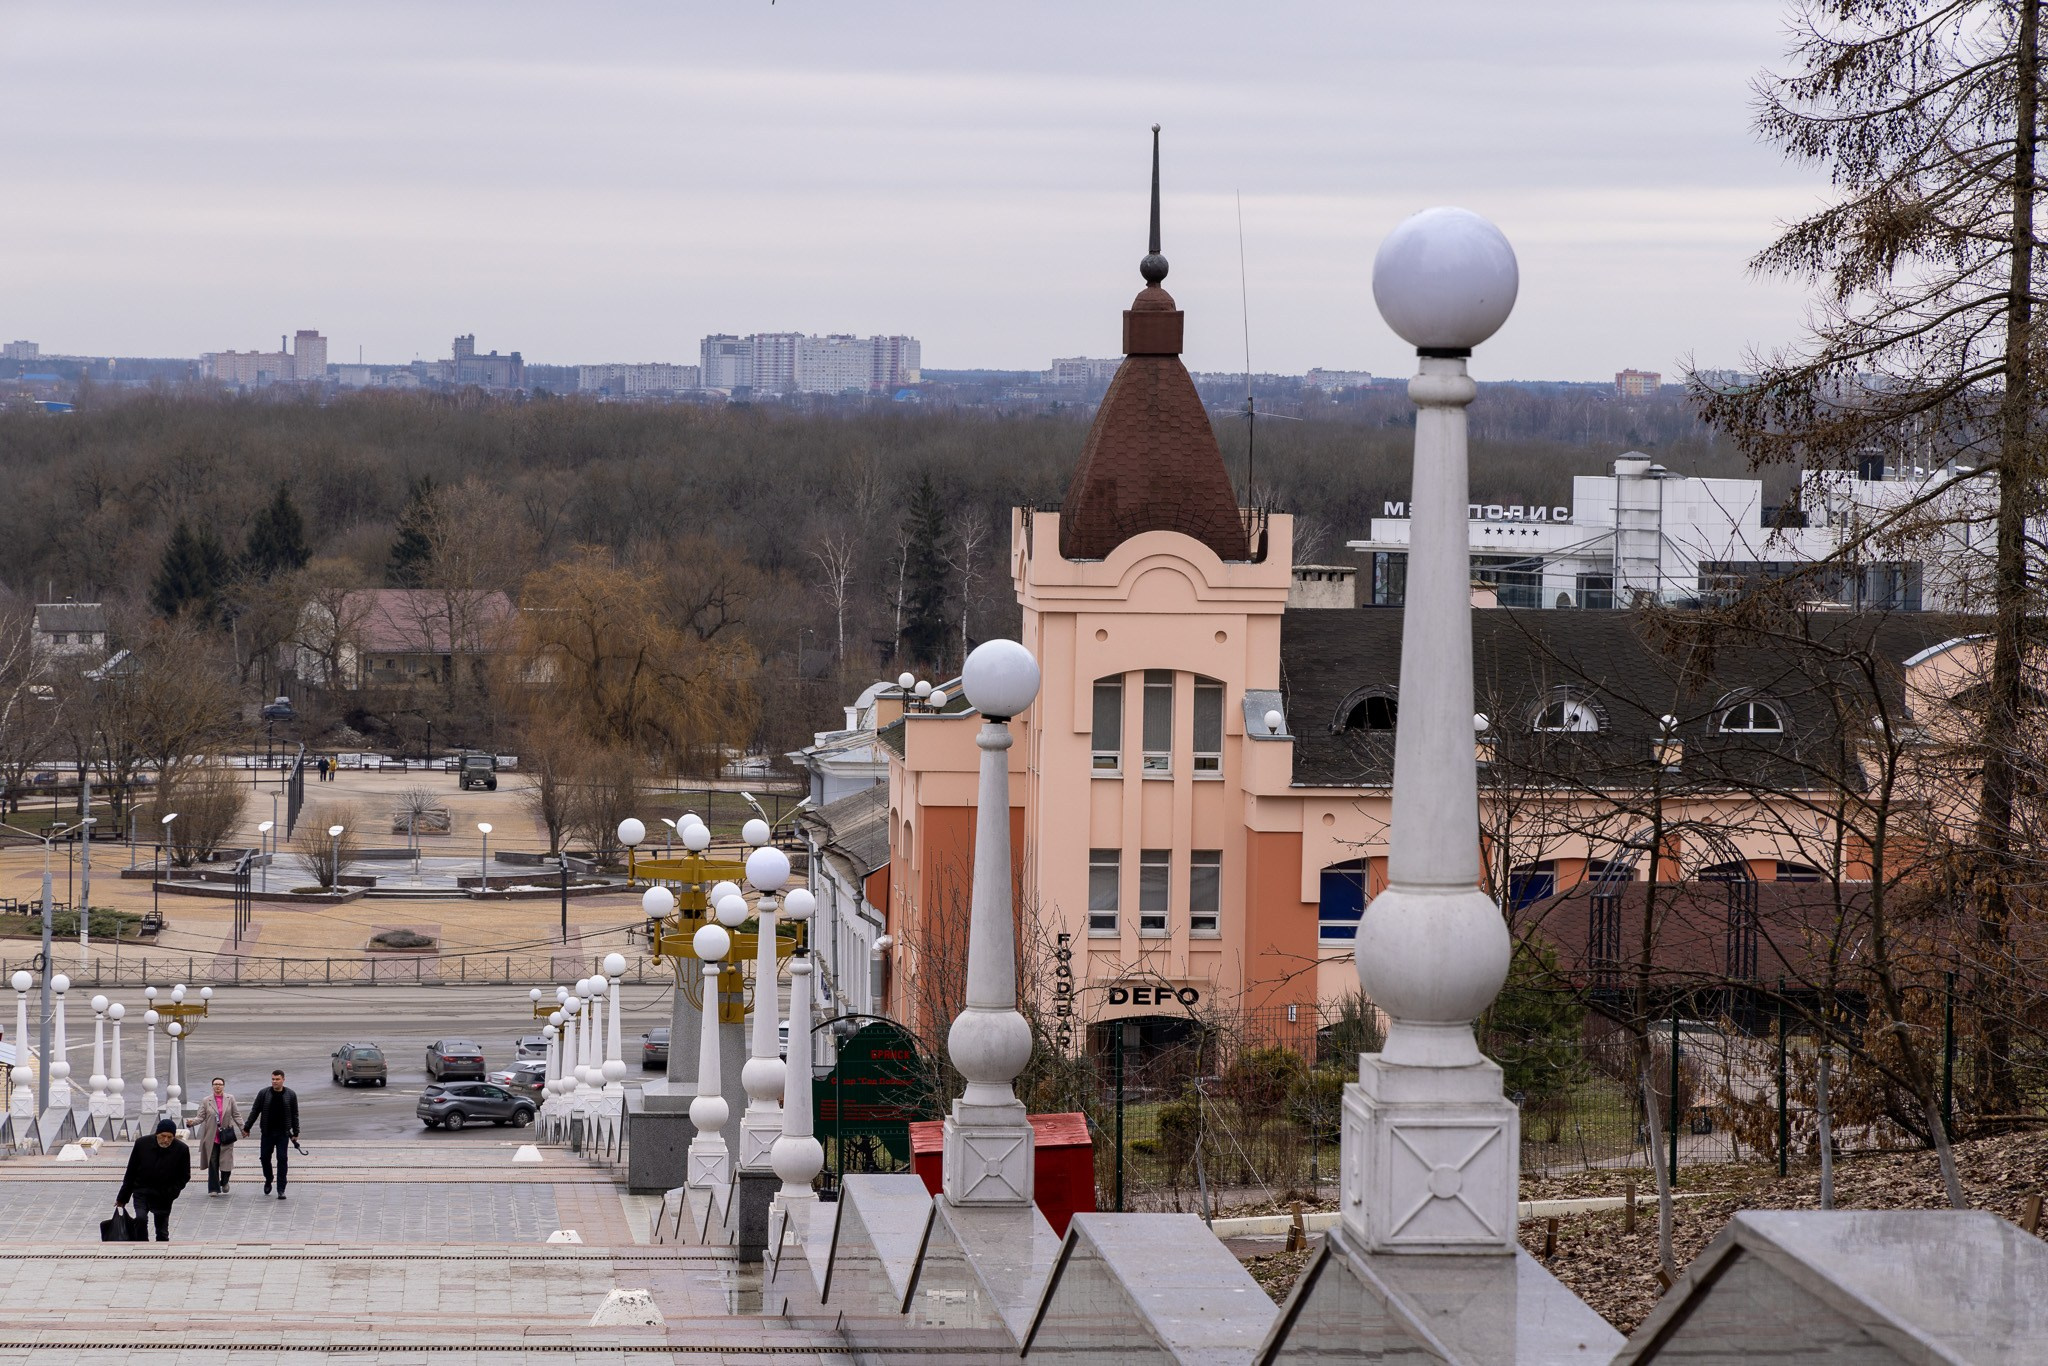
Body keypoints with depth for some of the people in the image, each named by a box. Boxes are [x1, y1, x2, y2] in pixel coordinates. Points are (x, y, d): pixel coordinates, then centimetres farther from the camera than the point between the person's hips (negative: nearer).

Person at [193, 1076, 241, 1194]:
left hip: (226, 1136, 0)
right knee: (213, 1164, 0)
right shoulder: (206, 1101, 3)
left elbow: (236, 1115, 9)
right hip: (211, 1138, 0)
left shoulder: (230, 1099, 5)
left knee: (226, 1162, -1)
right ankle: (214, 1189, 6)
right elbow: (201, 1117, 0)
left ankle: (224, 1182, 27)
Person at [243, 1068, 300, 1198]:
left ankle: (281, 1190, -2)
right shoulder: (263, 1094, 0)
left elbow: (295, 1115, 6)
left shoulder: (291, 1095, 1)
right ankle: (268, 1181, 32)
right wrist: (246, 1128, 4)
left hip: (283, 1133, -1)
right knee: (265, 1157, 5)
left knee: (282, 1159, -4)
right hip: (267, 1133, 1)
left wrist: (295, 1133, 5)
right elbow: (254, 1112, 6)